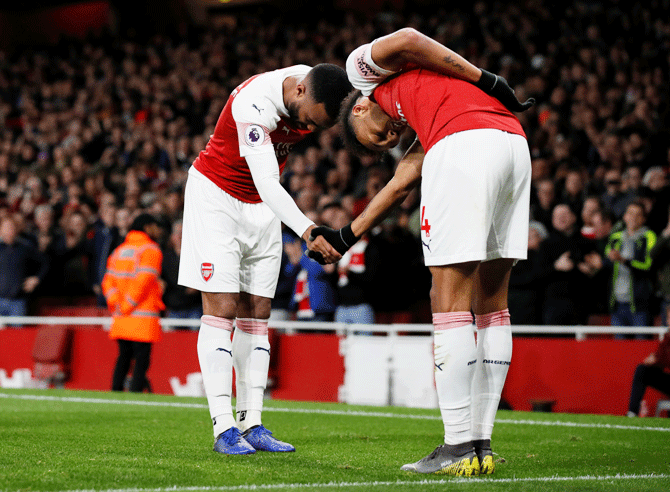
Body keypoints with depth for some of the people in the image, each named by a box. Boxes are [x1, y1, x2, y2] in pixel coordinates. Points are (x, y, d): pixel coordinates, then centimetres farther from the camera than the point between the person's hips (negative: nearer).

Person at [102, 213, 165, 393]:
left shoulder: (119, 250, 18)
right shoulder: (151, 250, -5)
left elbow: (108, 282, 13)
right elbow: (143, 282, -16)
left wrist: (116, 304, 5)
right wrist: (127, 305, -9)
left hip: (121, 318, 7)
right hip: (143, 318, -7)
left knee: (123, 357, 13)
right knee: (142, 360, -7)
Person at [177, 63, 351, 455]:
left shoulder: (316, 95, -11)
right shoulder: (255, 102, -33)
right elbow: (266, 182, -40)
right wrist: (307, 231, -53)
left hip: (263, 206, 7)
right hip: (216, 196, -7)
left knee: (256, 315, 2)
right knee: (222, 310, -12)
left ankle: (252, 424, 2)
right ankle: (224, 428, -14)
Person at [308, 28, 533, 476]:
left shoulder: (364, 66, 22)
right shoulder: (423, 124, 37)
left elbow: (408, 40, 2)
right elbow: (399, 186, 36)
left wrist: (485, 80, 1)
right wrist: (346, 237, 45)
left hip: (465, 147, -8)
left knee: (450, 299, -3)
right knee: (490, 300, 13)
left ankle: (460, 446, -4)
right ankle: (482, 443, 14)